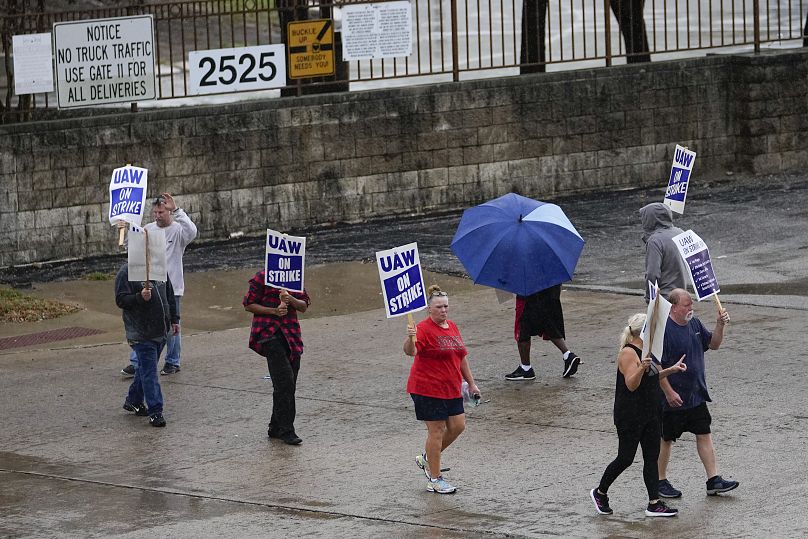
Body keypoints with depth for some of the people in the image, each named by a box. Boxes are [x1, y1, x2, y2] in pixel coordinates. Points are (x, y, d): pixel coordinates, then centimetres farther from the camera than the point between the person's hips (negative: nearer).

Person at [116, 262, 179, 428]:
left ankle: (133, 401, 34)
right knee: (149, 372, -8)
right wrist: (140, 298, -29)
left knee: (146, 369, 18)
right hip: (141, 334, -7)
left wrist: (174, 319, 18)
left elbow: (169, 296, 19)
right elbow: (120, 300, -15)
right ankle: (155, 412, -7)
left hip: (161, 331, 7)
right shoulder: (126, 273, -11)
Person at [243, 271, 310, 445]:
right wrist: (274, 310, -14)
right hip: (269, 333, -6)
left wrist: (291, 300, -10)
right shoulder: (262, 278, -3)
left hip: (291, 334, 6)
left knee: (289, 384, 7)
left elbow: (304, 306, 12)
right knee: (285, 382, -15)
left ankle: (276, 428, 19)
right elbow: (248, 305, -3)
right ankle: (286, 430, -12)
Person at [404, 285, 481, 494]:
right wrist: (410, 338, -52)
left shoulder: (452, 327, 12)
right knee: (436, 430, -3)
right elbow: (411, 351, -30)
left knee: (458, 425, 6)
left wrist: (471, 383, 21)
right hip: (428, 389, -8)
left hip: (451, 389, 8)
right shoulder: (424, 329, -14)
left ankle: (427, 458, 27)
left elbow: (461, 357, 21)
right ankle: (435, 479, 7)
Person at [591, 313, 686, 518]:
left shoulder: (644, 351, 13)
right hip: (629, 417, -9)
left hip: (649, 415, 9)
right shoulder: (628, 353, -17)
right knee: (625, 458, -1)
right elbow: (631, 384, -25)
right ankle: (600, 493, 18)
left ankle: (654, 504, 7)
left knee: (652, 458, 6)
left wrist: (671, 370, 18)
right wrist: (641, 368, -41)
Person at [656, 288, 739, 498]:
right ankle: (661, 481, 19)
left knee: (704, 435, 8)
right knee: (666, 439, 6)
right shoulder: (663, 329, -19)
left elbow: (713, 344, 16)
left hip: (697, 395, 7)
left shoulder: (694, 323, 6)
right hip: (674, 399, -7)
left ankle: (714, 480, 12)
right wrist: (669, 393, -21)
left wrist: (720, 325, -2)